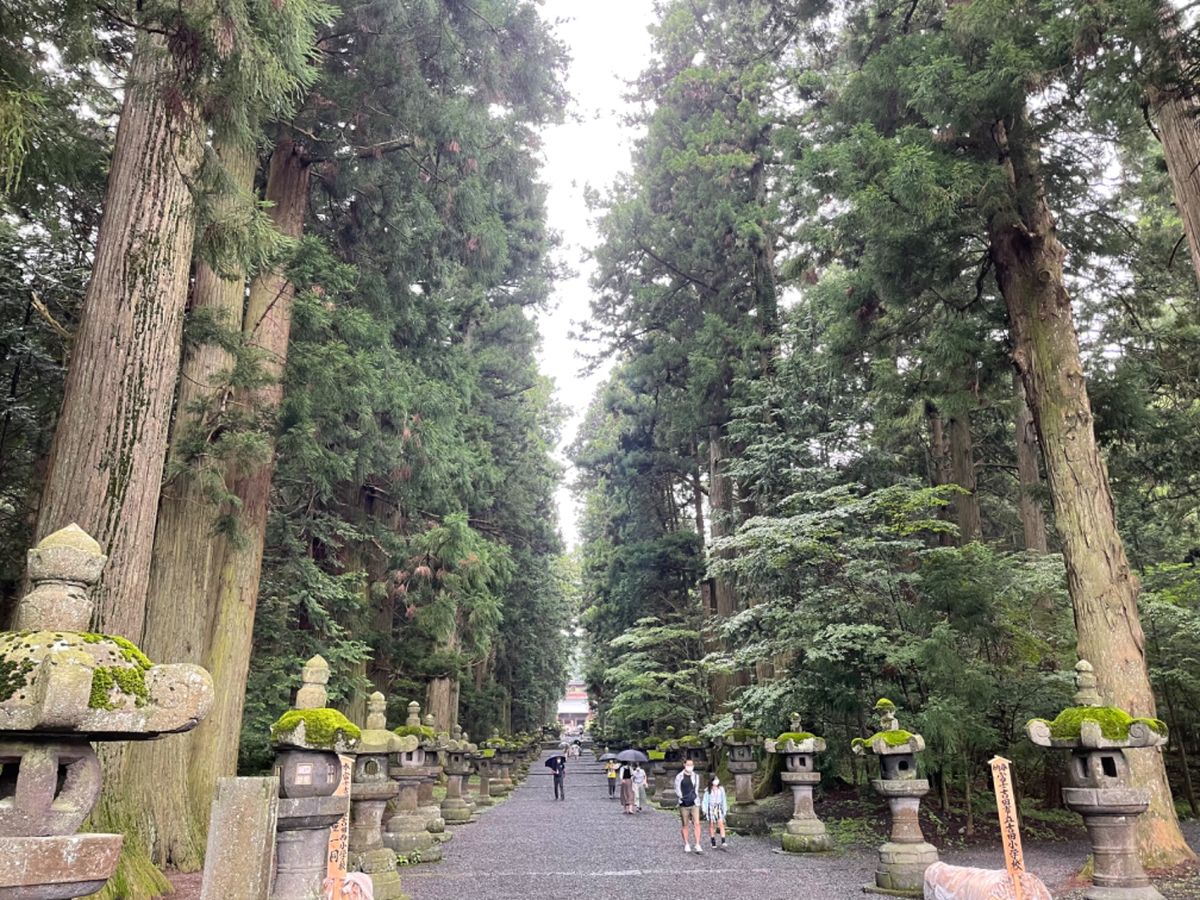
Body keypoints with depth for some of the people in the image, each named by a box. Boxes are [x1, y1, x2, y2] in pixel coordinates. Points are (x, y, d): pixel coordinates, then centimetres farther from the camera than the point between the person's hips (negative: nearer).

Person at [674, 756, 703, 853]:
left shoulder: (696, 776, 8)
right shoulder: (679, 777, 0)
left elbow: (696, 789, 9)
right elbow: (677, 790, 0)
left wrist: (692, 796, -8)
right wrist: (682, 798, -14)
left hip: (694, 803, 1)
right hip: (684, 804, -1)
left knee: (697, 823, -9)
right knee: (684, 825, 7)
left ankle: (698, 845, -7)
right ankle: (686, 845, 19)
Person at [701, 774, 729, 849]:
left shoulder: (721, 789, 3)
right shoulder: (708, 791, -4)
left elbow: (724, 800, 11)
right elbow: (705, 801, 1)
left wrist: (725, 810, 10)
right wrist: (704, 811, -4)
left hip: (719, 808, 1)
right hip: (711, 808, -1)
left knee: (721, 824, -11)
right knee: (711, 825, 3)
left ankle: (723, 843, -15)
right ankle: (713, 844, 13)